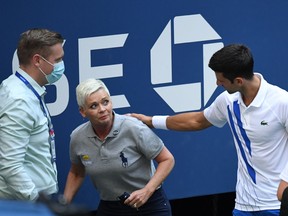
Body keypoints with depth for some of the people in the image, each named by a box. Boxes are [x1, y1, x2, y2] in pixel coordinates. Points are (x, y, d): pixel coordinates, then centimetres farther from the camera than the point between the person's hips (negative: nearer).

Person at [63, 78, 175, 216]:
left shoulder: (134, 129, -20)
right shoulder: (77, 137, -6)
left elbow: (167, 160, -12)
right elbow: (77, 173, 13)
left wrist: (147, 191, -23)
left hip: (149, 205, -4)